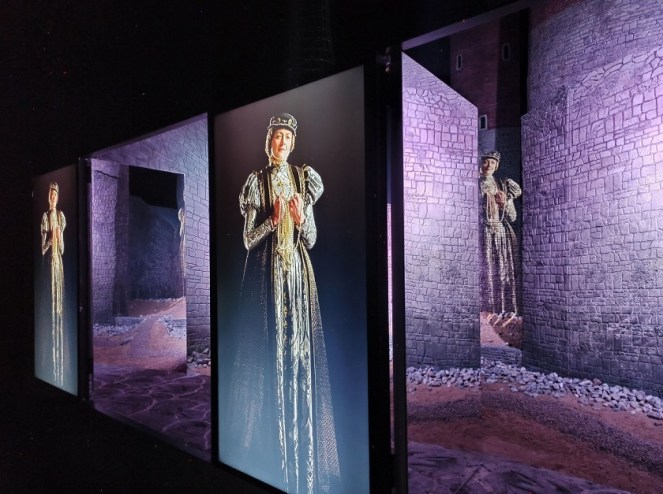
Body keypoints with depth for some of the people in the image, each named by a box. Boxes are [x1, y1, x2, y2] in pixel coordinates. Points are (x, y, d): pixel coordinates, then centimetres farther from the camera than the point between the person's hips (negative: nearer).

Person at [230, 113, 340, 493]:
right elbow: (248, 240, -2)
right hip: (266, 274, -2)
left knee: (301, 349, 3)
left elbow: (312, 239, 7)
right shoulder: (256, 182, 2)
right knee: (269, 350, -1)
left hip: (298, 273, 3)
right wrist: (273, 219, -18)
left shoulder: (304, 178, 9)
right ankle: (269, 441, 13)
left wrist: (300, 218, -12)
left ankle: (302, 449, 15)